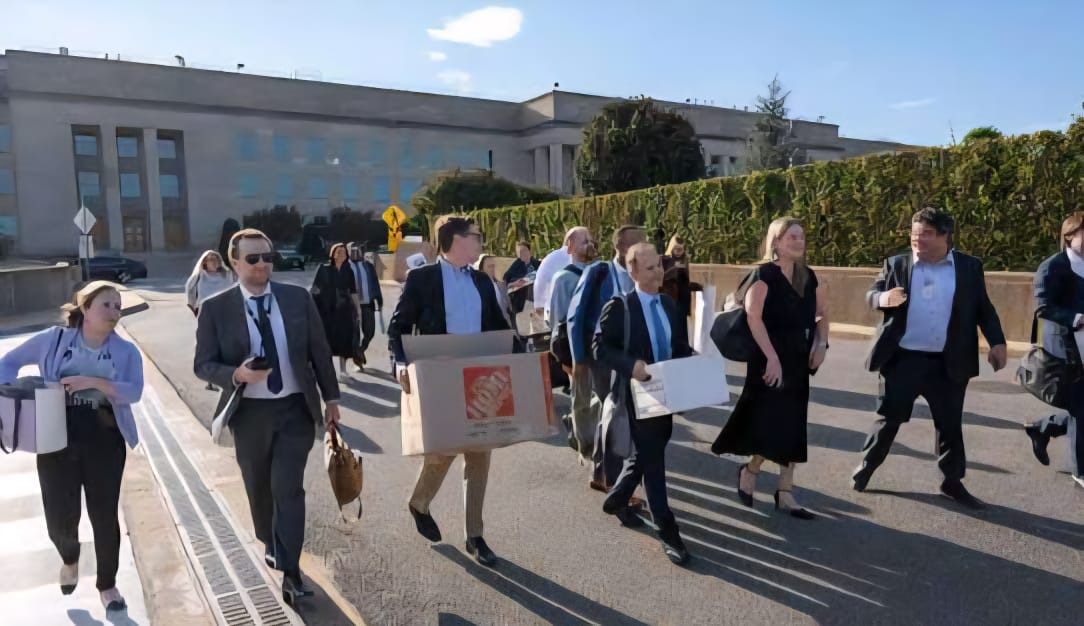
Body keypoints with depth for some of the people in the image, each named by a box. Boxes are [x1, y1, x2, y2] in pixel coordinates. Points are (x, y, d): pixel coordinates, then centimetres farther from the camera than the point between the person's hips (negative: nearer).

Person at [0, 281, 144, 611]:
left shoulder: (126, 351, 0)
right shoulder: (53, 340, 1)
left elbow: (134, 392, -13)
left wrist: (94, 382, -25)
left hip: (105, 441, 0)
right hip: (58, 440, 0)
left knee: (104, 515, 4)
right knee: (60, 516, 2)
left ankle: (107, 584, 25)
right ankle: (70, 558, 39)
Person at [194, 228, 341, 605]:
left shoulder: (298, 298, -1)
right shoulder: (216, 308, -6)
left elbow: (320, 351, 4)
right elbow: (203, 365, -4)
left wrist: (331, 398, 5)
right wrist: (237, 375, -24)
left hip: (295, 408, 0)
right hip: (249, 413, 1)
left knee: (288, 488, -6)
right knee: (259, 489, 16)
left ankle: (289, 571, 3)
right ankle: (270, 543, 43)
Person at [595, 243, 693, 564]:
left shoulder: (670, 304, 9)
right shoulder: (618, 306, -11)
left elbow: (680, 347, 14)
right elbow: (600, 347, -14)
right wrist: (631, 364, -29)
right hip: (638, 393, -7)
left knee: (646, 454, 19)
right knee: (652, 459, -1)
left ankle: (616, 499, 42)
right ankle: (668, 531, 9)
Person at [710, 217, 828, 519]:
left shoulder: (808, 276, 10)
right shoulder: (764, 274, -10)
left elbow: (821, 313, 21)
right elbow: (753, 317, -20)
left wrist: (821, 344, 4)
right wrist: (772, 358, -24)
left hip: (799, 360, 7)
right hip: (770, 359, -7)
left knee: (793, 427, 8)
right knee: (772, 424, -8)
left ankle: (785, 492, 18)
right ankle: (749, 470, 20)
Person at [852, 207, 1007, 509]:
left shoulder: (970, 267, 3)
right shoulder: (896, 264, 1)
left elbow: (984, 309, 8)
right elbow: (871, 294, 2)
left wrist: (997, 342, -2)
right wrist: (883, 298, -21)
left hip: (948, 364, 1)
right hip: (903, 359, -1)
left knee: (950, 424, 11)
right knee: (889, 418, 7)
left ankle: (953, 481, 26)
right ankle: (866, 467, 25)